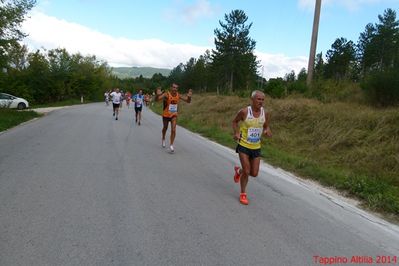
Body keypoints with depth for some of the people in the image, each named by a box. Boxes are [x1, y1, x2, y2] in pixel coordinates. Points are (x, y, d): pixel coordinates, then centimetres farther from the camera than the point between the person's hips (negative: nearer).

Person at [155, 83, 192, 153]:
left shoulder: (178, 95, -9)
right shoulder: (166, 94, -20)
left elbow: (188, 101, -4)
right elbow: (157, 99, -30)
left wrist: (189, 97, -26)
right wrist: (158, 94, -52)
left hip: (174, 115, 1)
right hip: (166, 115, -1)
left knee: (173, 130, -12)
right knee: (165, 128, 20)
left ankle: (171, 145, -2)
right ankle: (163, 139, 49)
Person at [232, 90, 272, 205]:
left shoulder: (265, 114, -5)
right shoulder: (244, 111, -15)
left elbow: (266, 127, 10)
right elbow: (235, 121, 2)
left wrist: (267, 132, -14)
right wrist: (236, 133, -14)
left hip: (256, 147, 4)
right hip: (243, 146, -4)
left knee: (254, 174, 8)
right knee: (246, 172, -6)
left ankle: (239, 170, 41)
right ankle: (243, 194, 19)